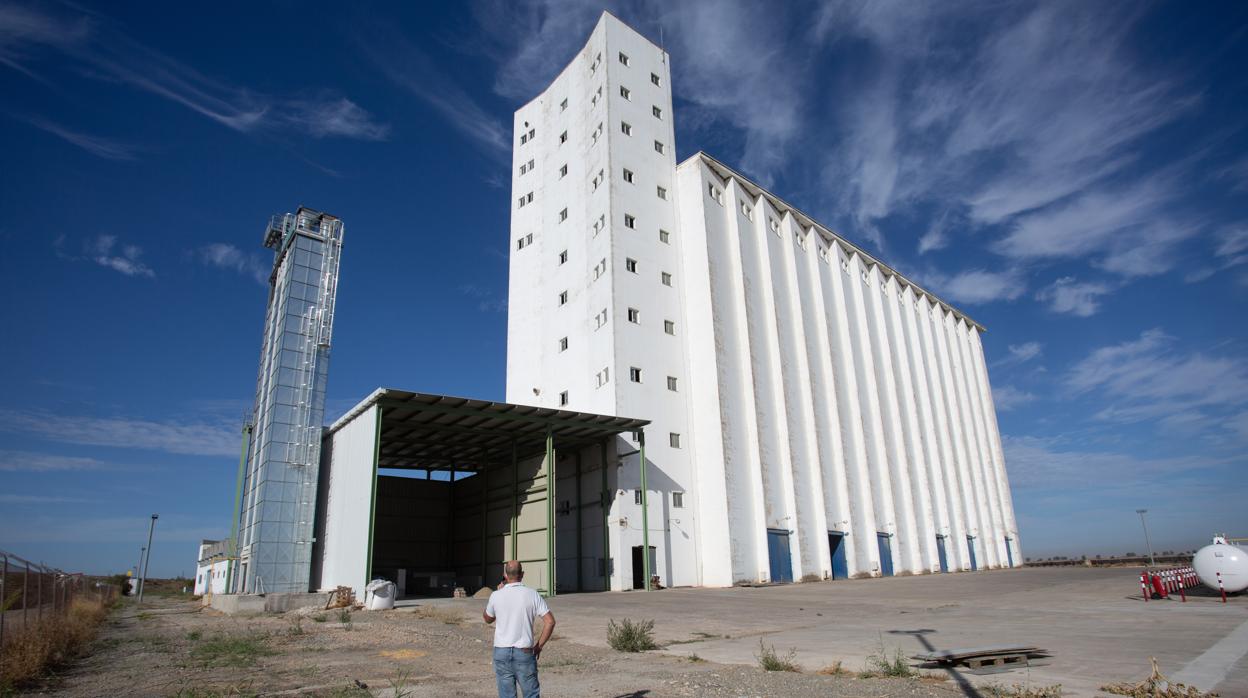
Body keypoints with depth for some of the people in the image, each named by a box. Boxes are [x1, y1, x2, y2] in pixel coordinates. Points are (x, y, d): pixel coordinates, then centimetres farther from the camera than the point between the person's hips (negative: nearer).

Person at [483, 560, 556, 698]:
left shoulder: (496, 596, -5)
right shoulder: (532, 595, -6)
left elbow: (487, 619, 15)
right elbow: (550, 621, -10)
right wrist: (539, 645, 0)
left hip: (501, 651, 1)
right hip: (524, 652, -1)